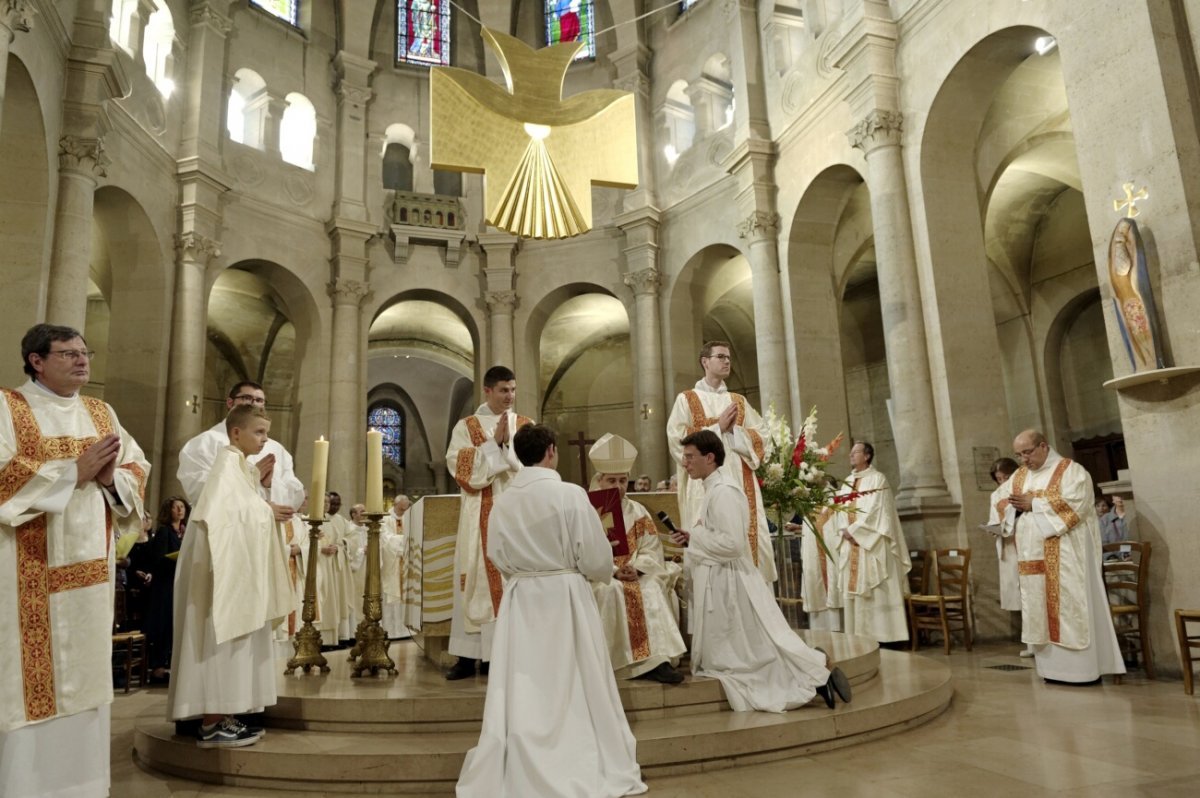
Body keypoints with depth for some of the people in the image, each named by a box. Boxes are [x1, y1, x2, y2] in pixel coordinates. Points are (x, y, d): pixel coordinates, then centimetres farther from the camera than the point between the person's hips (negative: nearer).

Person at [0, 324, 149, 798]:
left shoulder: (102, 413, 14)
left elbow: (137, 470, 11)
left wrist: (110, 478, -9)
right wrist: (75, 471, -16)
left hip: (90, 569, 5)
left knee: (85, 675, 10)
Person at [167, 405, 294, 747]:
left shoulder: (242, 465, 17)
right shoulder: (228, 462, -12)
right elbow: (216, 511, -24)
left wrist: (267, 511, 4)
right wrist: (264, 511, -20)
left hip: (239, 564, 10)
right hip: (224, 564, -10)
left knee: (234, 640, 11)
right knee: (221, 640, -7)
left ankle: (222, 718, 17)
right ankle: (211, 725, -2)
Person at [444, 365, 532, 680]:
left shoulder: (526, 425, 11)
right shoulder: (466, 427, 5)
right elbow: (460, 467, -9)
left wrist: (508, 443, -11)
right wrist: (495, 443, -13)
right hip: (480, 519, -1)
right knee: (477, 583, -1)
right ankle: (468, 656, 4)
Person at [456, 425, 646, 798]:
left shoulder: (502, 502, -2)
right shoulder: (571, 494, -15)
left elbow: (497, 557, 6)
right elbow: (597, 558, -11)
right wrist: (605, 571, 11)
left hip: (520, 599, 4)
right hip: (565, 597, -3)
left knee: (522, 689, 11)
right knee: (572, 687, 9)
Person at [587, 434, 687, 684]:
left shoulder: (637, 511, 12)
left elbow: (652, 549, 3)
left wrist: (637, 568, -18)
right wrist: (612, 570, -22)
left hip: (637, 575, 3)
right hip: (599, 577, -3)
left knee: (652, 589, -27)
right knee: (612, 590, -34)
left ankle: (656, 658, -29)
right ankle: (650, 662, -31)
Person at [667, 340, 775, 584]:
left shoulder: (739, 401, 18)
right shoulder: (686, 399, 6)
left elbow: (762, 440, 10)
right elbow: (678, 440, -7)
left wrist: (734, 429, -6)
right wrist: (718, 427, -7)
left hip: (741, 484, 4)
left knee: (749, 542, -2)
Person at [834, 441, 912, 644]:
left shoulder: (877, 479, -3)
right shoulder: (847, 482, 17)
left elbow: (876, 511, -12)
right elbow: (841, 511, 13)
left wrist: (854, 530, -14)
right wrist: (845, 530, -5)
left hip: (872, 544, -6)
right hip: (851, 545, 7)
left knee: (877, 591, -6)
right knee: (854, 590, 5)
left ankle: (882, 634, -2)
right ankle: (859, 635, 9)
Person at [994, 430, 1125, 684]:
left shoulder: (1071, 470, -5)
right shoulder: (1019, 475, 15)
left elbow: (1074, 504, -18)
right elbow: (1002, 500, 14)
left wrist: (1034, 504, -15)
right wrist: (1015, 505, -8)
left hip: (1065, 553, -6)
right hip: (1034, 556, 6)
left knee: (1070, 605, -4)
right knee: (1041, 607, 6)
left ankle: (1083, 668, 3)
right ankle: (1053, 666, 13)